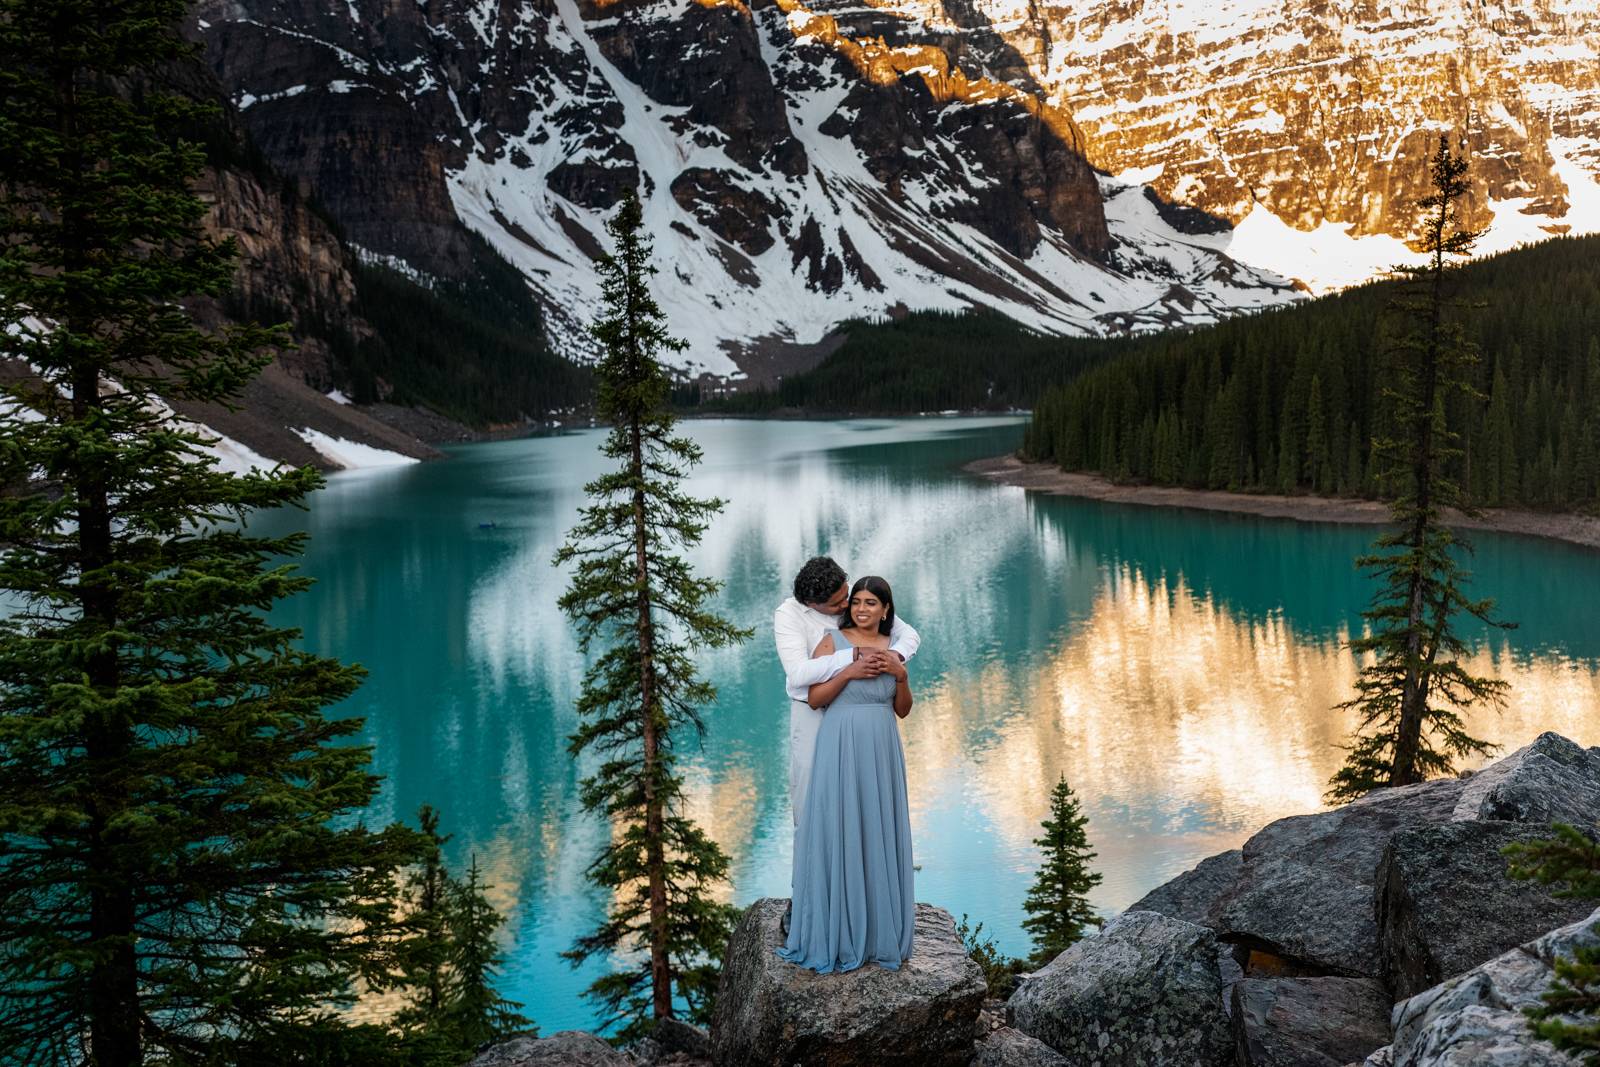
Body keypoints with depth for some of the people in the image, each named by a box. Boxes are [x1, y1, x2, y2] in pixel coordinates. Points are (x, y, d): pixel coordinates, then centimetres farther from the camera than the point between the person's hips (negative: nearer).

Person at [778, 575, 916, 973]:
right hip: (841, 748, -4)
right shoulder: (833, 640, -1)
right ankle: (835, 933, 8)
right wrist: (850, 671, -17)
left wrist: (901, 675, -6)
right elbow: (814, 698, -6)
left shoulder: (893, 648, 11)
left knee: (878, 836, 8)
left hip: (881, 751, 4)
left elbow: (903, 710, 11)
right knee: (838, 835, -1)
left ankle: (879, 930, 19)